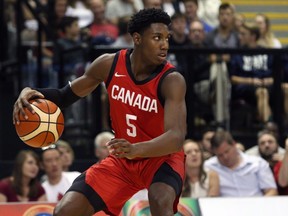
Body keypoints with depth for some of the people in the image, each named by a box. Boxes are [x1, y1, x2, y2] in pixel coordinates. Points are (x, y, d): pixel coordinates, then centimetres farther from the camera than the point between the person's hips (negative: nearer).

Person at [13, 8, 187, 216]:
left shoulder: (172, 80, -25)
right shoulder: (109, 64, -11)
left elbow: (176, 138, -37)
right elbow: (66, 96, 4)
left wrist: (136, 149, -56)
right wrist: (30, 93, -17)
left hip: (163, 157, -4)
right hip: (123, 159, 4)